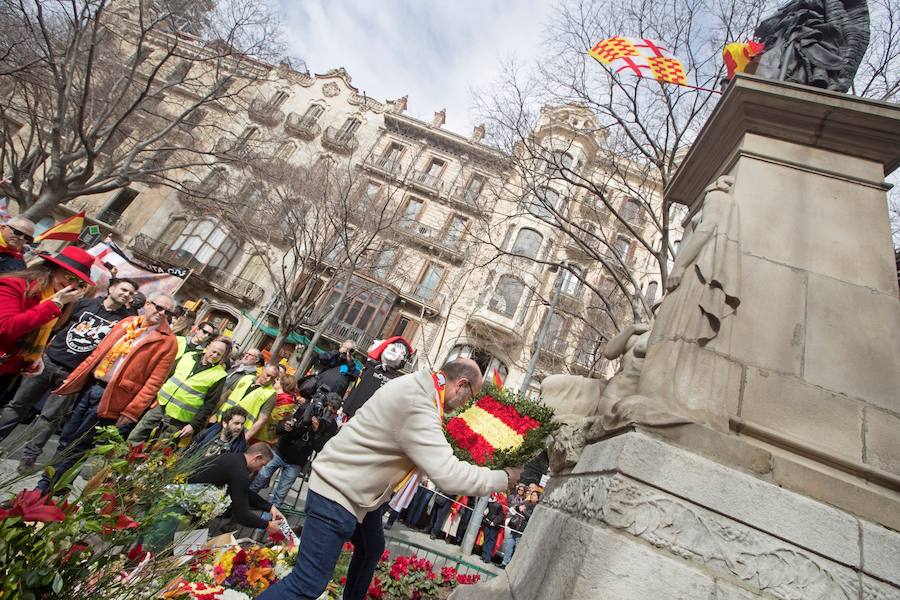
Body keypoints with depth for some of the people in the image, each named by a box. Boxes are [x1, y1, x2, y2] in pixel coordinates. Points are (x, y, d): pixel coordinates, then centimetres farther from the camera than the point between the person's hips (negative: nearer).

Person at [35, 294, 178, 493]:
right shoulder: (126, 322, 8)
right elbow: (98, 352, 15)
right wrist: (72, 379, 14)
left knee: (77, 446, 4)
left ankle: (47, 487, 24)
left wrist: (131, 412, -15)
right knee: (66, 440, 16)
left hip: (110, 398, -5)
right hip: (89, 386, 6)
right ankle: (47, 482, 36)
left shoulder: (168, 341, -12)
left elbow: (154, 381, -14)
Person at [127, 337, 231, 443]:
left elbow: (210, 404, -10)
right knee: (134, 439, 13)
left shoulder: (218, 376, -12)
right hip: (160, 405, 5)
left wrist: (194, 425, -12)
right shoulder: (189, 356, 1)